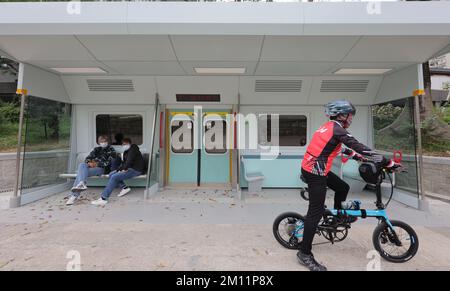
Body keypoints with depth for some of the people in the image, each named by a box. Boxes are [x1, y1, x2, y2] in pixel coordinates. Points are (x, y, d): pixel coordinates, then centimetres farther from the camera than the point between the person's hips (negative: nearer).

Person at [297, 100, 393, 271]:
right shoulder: (337, 129, -13)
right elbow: (358, 146, -18)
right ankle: (304, 254, 4)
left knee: (343, 188, 23)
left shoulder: (328, 127, 15)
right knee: (316, 212, -5)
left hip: (314, 169, 10)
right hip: (315, 172, -10)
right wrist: (386, 162, -13)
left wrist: (354, 154, 37)